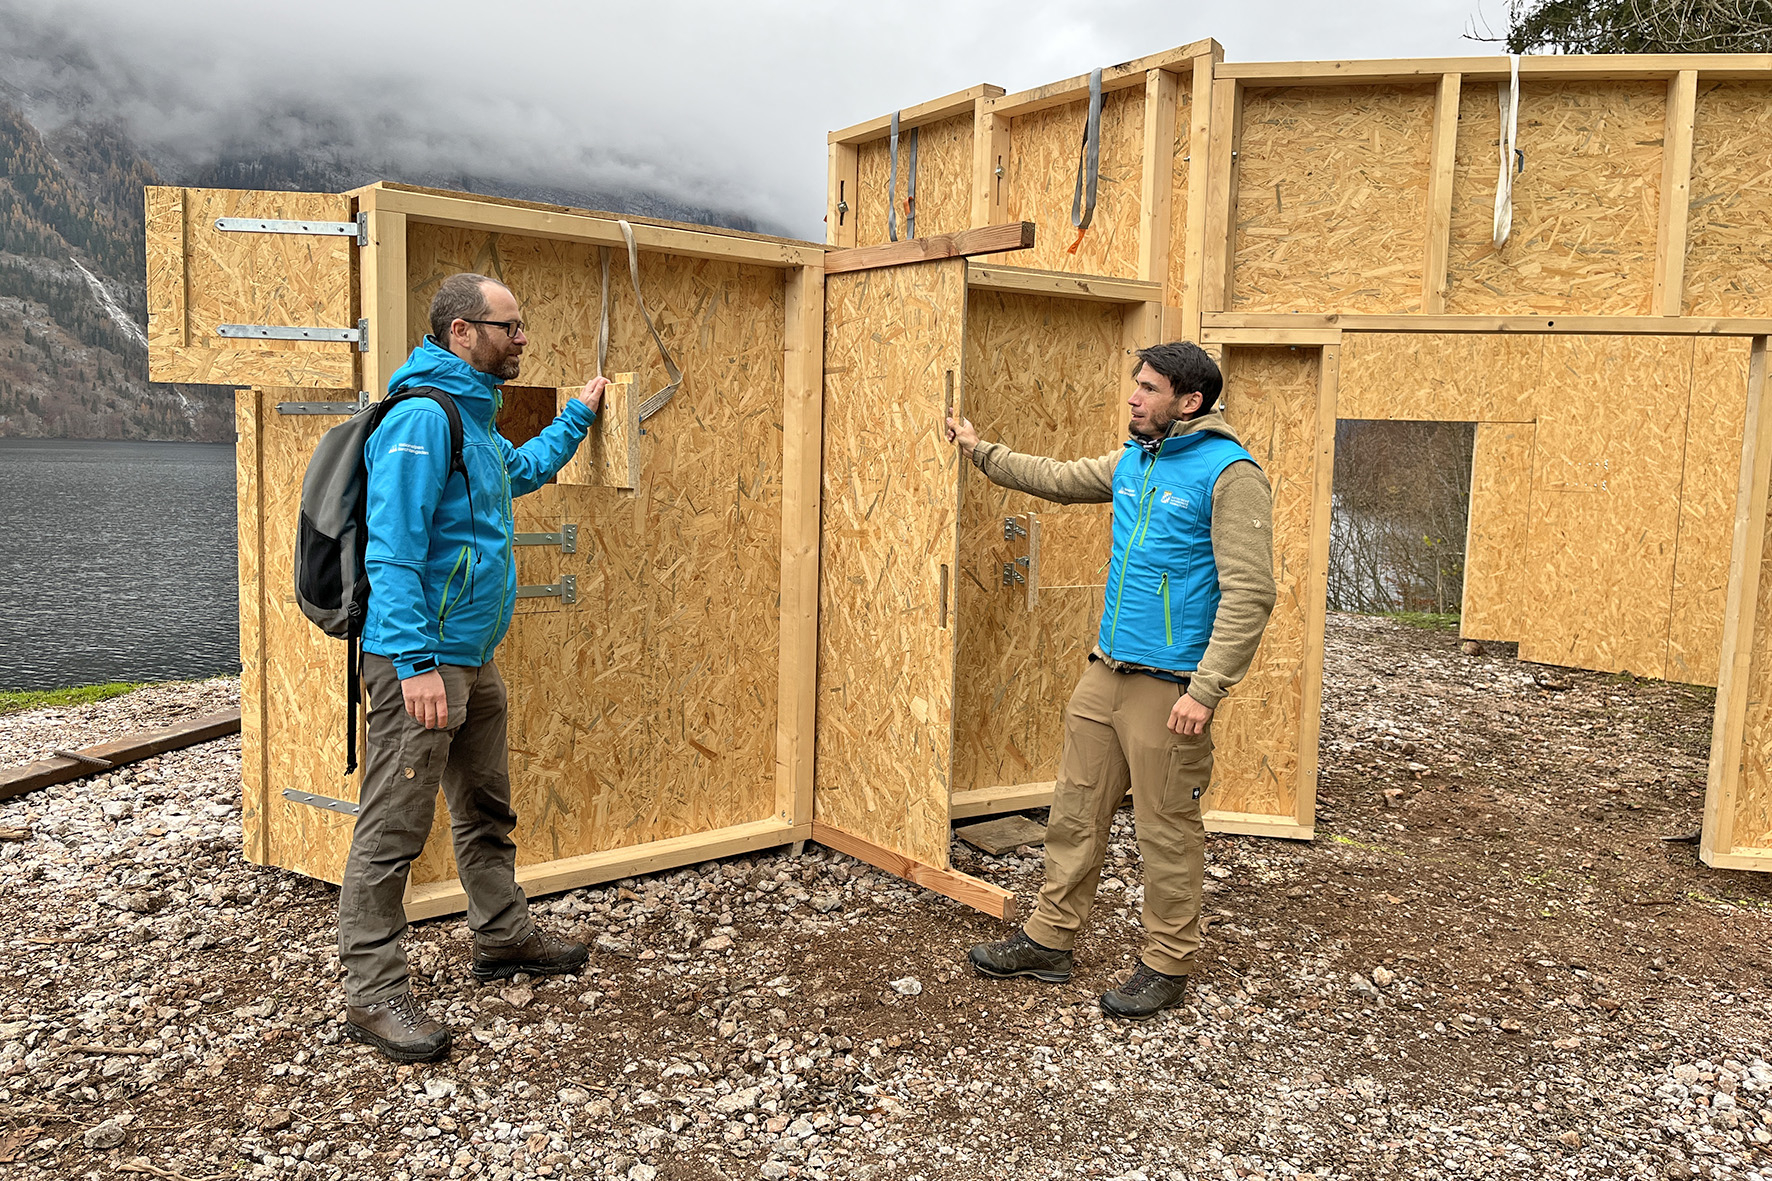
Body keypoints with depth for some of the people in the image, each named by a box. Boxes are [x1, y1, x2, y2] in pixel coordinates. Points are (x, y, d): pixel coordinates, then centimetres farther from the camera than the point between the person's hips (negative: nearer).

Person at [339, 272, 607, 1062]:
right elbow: (392, 550, -22)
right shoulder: (421, 416, -17)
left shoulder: (475, 419, 15)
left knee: (487, 809, 21)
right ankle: (372, 993, 8)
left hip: (474, 660, 10)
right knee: (393, 830, -2)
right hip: (419, 661, -10)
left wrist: (578, 416, 40)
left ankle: (503, 936, 36)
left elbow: (524, 470, 39)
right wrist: (416, 662, -26)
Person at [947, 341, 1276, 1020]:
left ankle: (1167, 967, 21)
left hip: (1167, 684, -8)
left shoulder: (1229, 473, -13)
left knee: (1166, 831, 4)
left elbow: (1249, 594, -18)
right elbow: (1057, 479, 29)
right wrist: (981, 451, 30)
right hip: (1105, 670, 8)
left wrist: (1205, 691, -22)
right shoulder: (1131, 462, 12)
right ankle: (1049, 941, 27)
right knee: (1075, 811, 14)